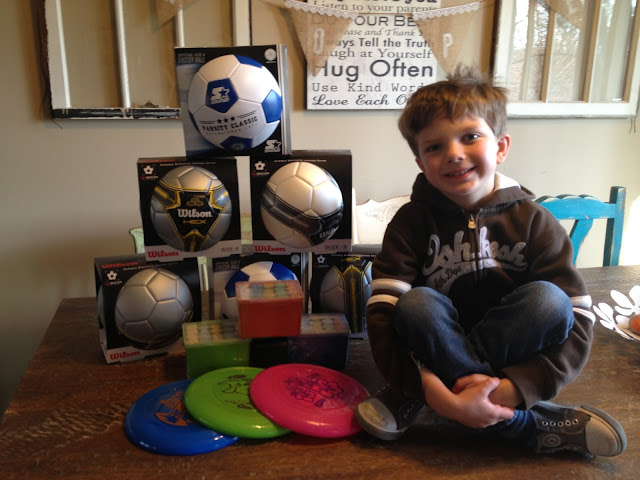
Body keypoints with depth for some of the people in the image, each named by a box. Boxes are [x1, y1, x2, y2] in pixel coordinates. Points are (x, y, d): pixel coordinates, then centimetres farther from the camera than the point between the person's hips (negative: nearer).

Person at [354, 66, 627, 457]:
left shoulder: (533, 222, -7)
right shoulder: (412, 222, -8)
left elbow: (578, 323, -13)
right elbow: (383, 317, -19)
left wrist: (514, 388, -28)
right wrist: (440, 396, -32)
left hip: (515, 354, 1)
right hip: (436, 348, 0)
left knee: (547, 299, -27)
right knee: (417, 304, -30)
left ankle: (412, 400, -21)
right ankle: (531, 425, -21)